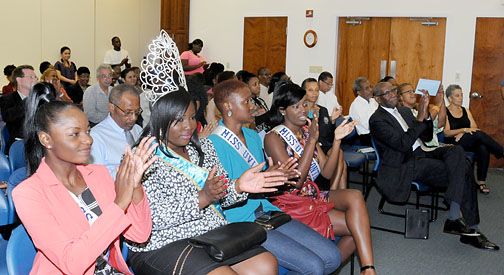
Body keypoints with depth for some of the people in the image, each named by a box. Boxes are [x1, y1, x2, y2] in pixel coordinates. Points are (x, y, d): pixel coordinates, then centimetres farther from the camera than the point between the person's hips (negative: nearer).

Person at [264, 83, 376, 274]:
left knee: (355, 196, -24)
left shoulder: (307, 132, 11)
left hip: (313, 195, 6)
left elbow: (327, 172, 5)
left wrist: (337, 140, -9)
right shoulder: (273, 138, -10)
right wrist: (312, 140, -21)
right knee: (355, 226, -20)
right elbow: (295, 180, -19)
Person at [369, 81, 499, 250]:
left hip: (423, 154, 7)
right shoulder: (377, 120, -5)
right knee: (463, 172, -19)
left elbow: (427, 137, 19)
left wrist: (426, 114, 2)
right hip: (406, 165, -7)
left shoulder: (404, 111, 20)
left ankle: (455, 217, -22)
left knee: (456, 151, -21)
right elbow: (403, 144, -17)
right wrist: (420, 118, -18)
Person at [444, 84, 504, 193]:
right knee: (479, 134, -31)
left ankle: (481, 181, -29)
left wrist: (463, 133, -11)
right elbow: (446, 133, -8)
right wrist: (464, 129, -20)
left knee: (483, 148, -30)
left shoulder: (466, 111, 21)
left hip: (469, 144, 5)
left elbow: (474, 128, 9)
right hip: (453, 144, -5)